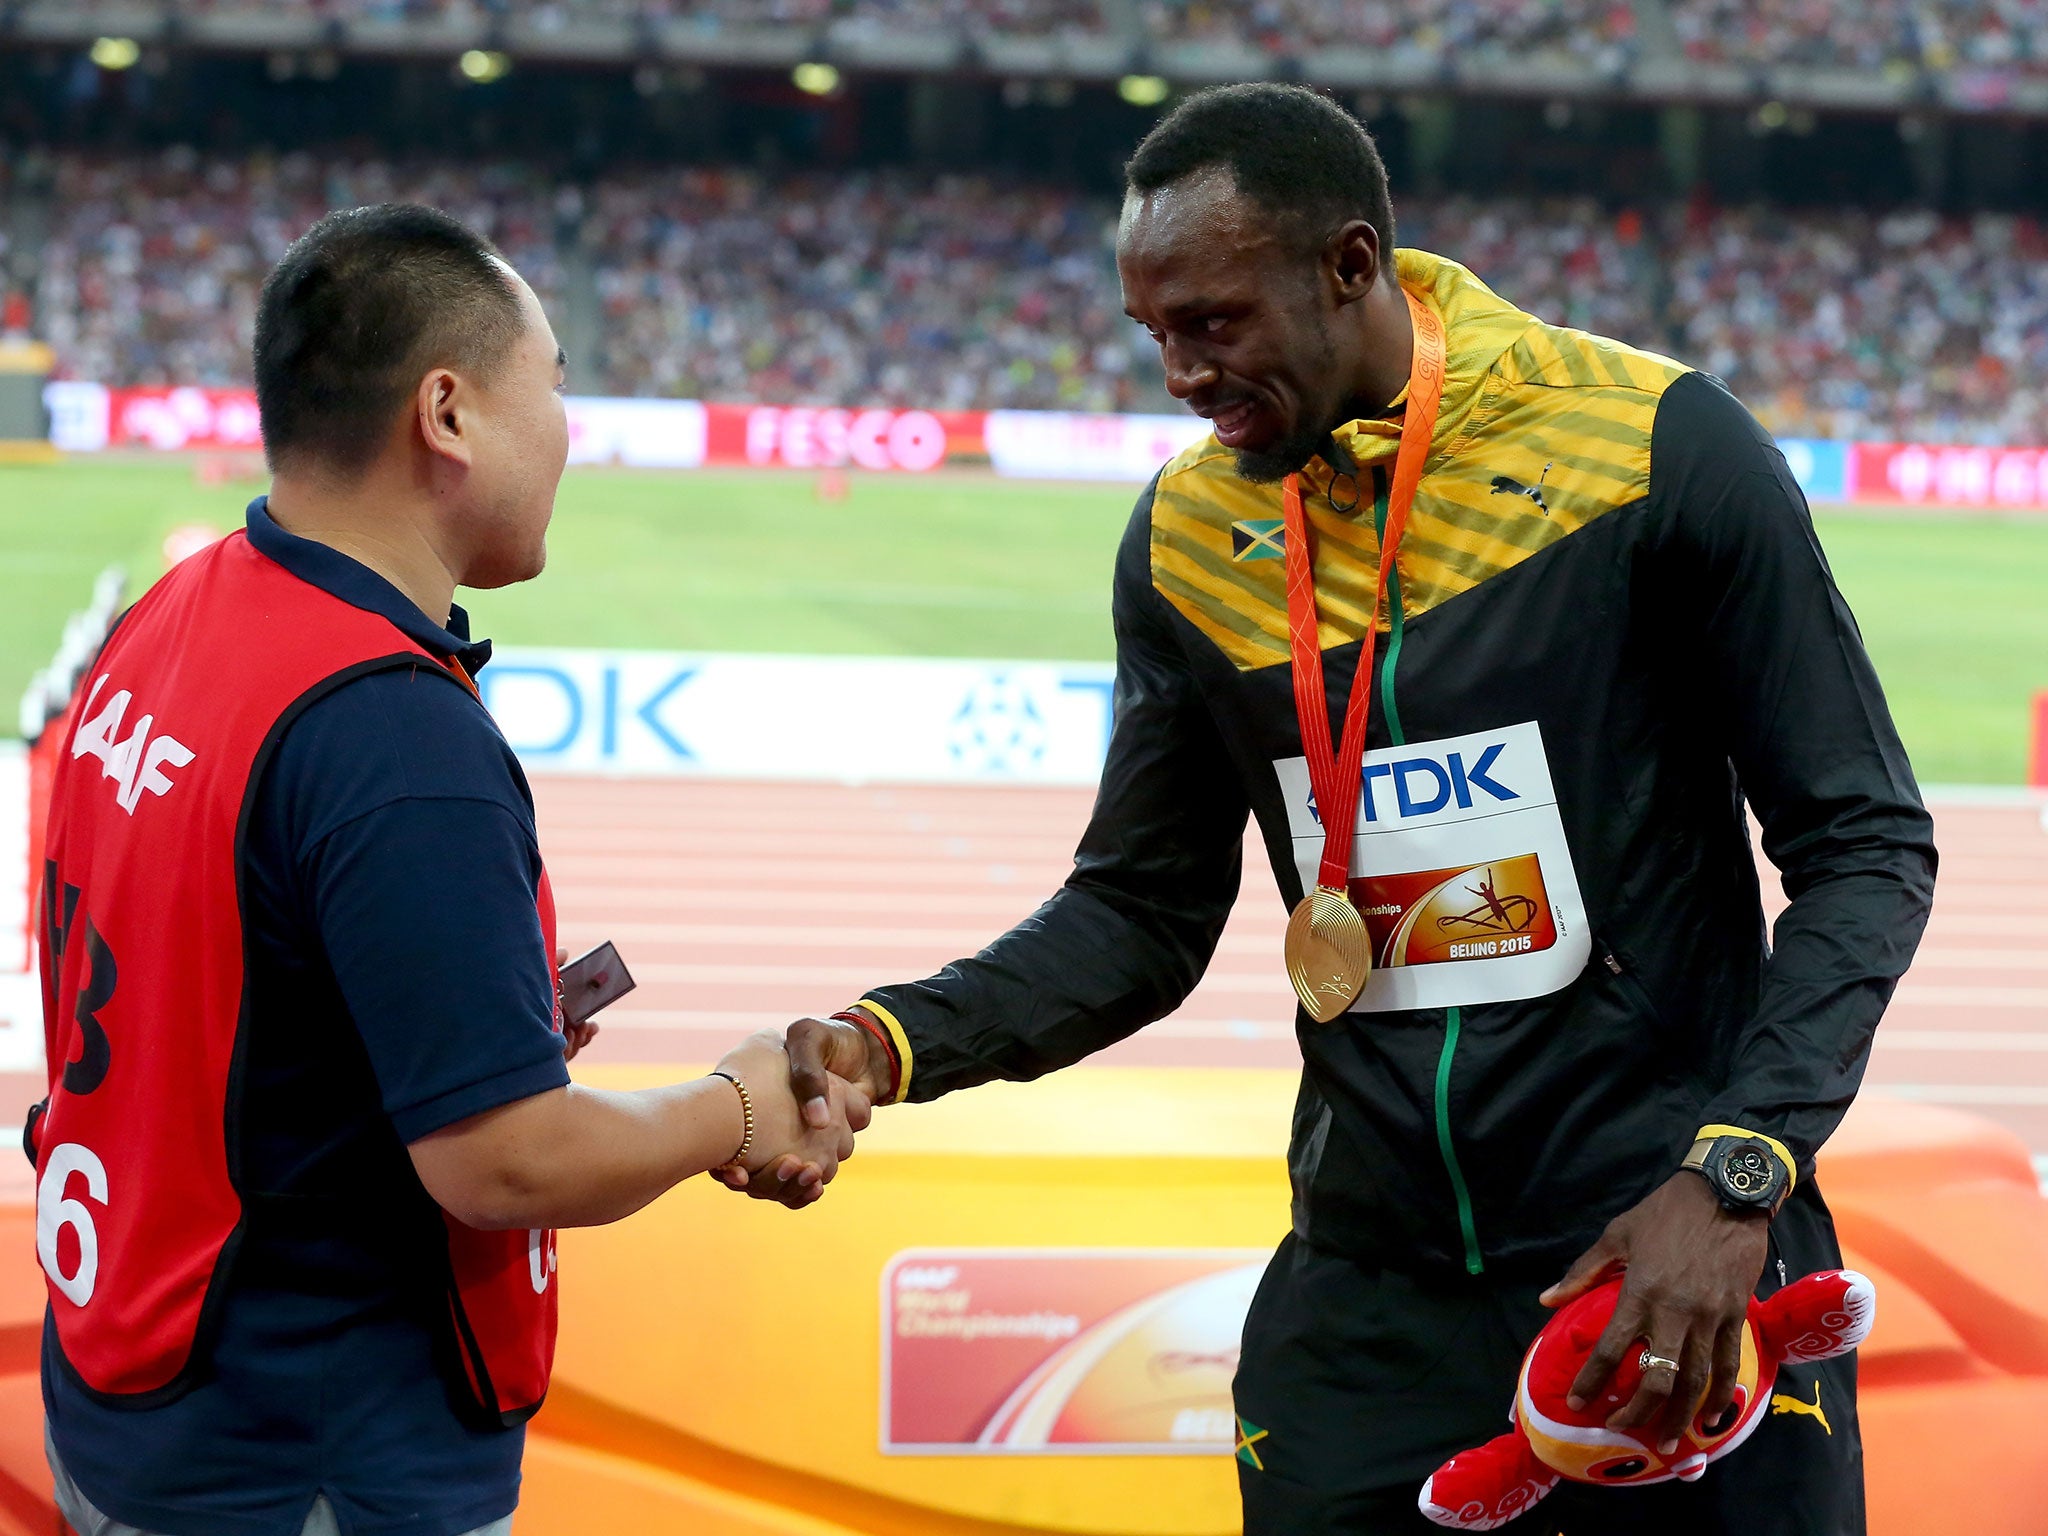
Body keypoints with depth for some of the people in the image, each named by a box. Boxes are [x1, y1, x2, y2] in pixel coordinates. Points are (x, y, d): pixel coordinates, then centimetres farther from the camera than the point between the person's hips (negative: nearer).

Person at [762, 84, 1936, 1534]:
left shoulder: (1655, 445, -10)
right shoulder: (1188, 533, 4)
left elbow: (1867, 847, -6)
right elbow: (1141, 919, 12)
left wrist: (1736, 1177, -18)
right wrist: (892, 1042, -6)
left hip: (1672, 1263, -3)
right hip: (1370, 1293, 4)